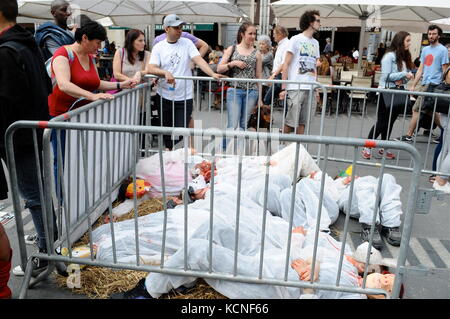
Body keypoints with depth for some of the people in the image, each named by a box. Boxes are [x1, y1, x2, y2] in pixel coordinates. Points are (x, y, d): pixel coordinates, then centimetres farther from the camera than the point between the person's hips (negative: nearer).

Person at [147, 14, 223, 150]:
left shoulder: (187, 43, 2)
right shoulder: (159, 47, 2)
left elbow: (199, 60, -9)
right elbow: (150, 68, -8)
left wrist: (213, 74, -26)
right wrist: (165, 73, -27)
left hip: (184, 98, -1)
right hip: (164, 97, 1)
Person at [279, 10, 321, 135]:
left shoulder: (315, 43, 17)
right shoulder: (296, 39, -2)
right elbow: (286, 65, -5)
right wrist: (283, 88, -11)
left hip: (310, 89, 6)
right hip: (295, 87, -6)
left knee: (302, 123, 7)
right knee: (290, 122, -4)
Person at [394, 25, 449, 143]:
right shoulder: (425, 49, 17)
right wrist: (413, 85, 13)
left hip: (433, 84, -8)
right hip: (424, 84, 8)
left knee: (416, 109, -10)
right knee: (429, 110, 15)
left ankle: (408, 136, -5)